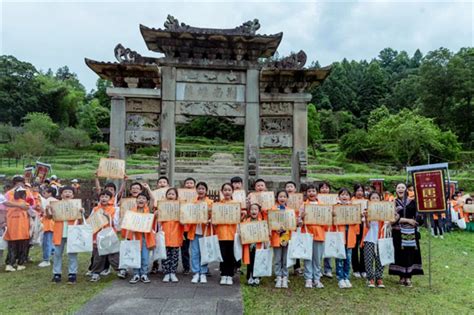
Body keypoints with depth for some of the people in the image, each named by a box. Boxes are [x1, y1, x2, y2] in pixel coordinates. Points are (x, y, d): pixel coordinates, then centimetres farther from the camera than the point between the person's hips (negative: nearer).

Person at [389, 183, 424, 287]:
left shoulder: (412, 201, 7)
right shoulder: (393, 203, 3)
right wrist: (408, 220, -11)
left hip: (410, 232, 1)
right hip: (398, 232, -1)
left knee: (410, 253, 0)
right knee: (400, 253, 1)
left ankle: (408, 277, 6)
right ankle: (402, 277, 11)